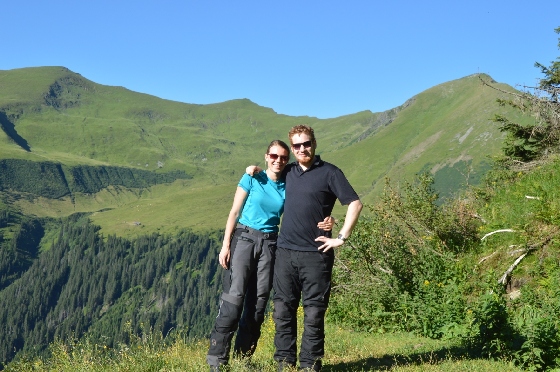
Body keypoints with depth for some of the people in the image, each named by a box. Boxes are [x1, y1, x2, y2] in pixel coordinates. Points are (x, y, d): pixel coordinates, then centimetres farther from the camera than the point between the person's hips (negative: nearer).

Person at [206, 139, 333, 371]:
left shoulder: (288, 187, 6)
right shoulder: (252, 179, -1)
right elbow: (234, 212, 0)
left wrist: (324, 222, -17)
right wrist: (226, 245, -7)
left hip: (269, 242, 4)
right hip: (244, 238, -3)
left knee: (259, 298, 2)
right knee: (235, 295, -13)